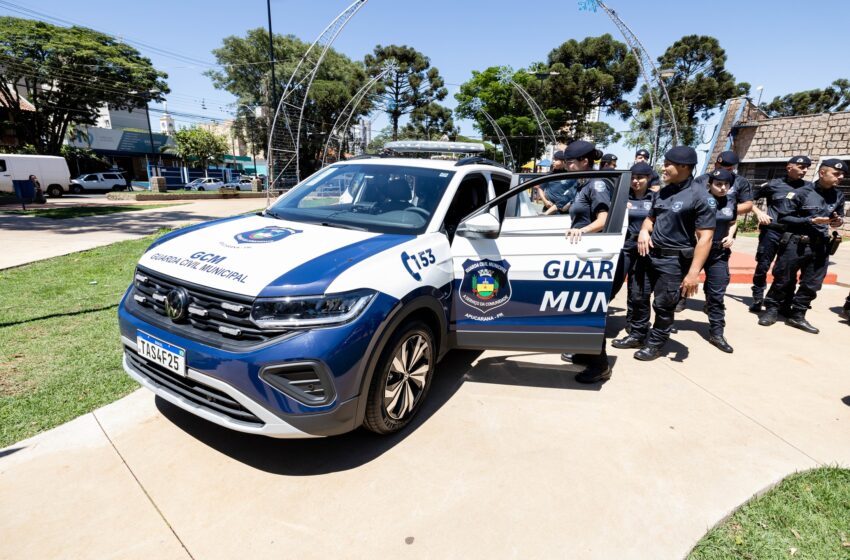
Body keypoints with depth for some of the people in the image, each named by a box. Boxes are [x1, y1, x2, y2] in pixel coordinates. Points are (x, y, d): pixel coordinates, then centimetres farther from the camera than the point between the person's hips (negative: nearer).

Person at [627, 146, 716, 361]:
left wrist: (693, 272, -23)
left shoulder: (700, 197, -12)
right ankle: (637, 335, 30)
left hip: (674, 260, -7)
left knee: (663, 305, 3)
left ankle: (655, 344, 20)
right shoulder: (662, 193, 8)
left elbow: (705, 237, -16)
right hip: (650, 254, 7)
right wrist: (644, 231, -3)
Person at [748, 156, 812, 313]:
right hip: (772, 231, -2)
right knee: (763, 265, -1)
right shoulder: (773, 184, 3)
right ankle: (758, 299, 11)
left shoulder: (809, 187, 9)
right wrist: (758, 212, -5)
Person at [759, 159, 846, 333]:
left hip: (820, 246, 6)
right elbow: (783, 217, -10)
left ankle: (797, 315, 19)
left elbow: (839, 217, 20)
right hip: (796, 244, -5)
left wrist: (839, 221, -3)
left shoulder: (838, 196, 8)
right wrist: (810, 220, -18)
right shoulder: (801, 193, -9)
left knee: (812, 284, 8)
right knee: (783, 280, 4)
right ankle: (771, 310, 17)